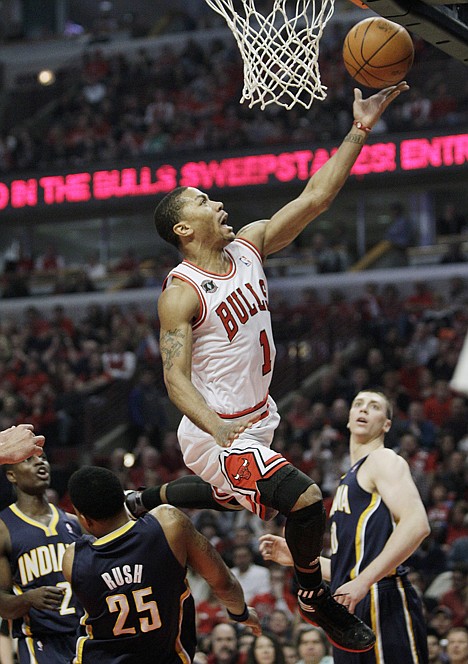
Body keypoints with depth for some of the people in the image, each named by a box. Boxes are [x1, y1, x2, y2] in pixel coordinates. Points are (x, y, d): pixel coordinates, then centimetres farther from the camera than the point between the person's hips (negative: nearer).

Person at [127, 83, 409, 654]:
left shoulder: (249, 245, 1)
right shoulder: (181, 292, -19)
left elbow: (315, 198, -3)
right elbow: (176, 380, -21)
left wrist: (360, 130, -12)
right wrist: (222, 432, -37)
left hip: (255, 421, 9)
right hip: (216, 430, -9)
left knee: (239, 501, 30)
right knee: (304, 499, -22)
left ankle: (147, 500, 48)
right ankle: (315, 598, 2)